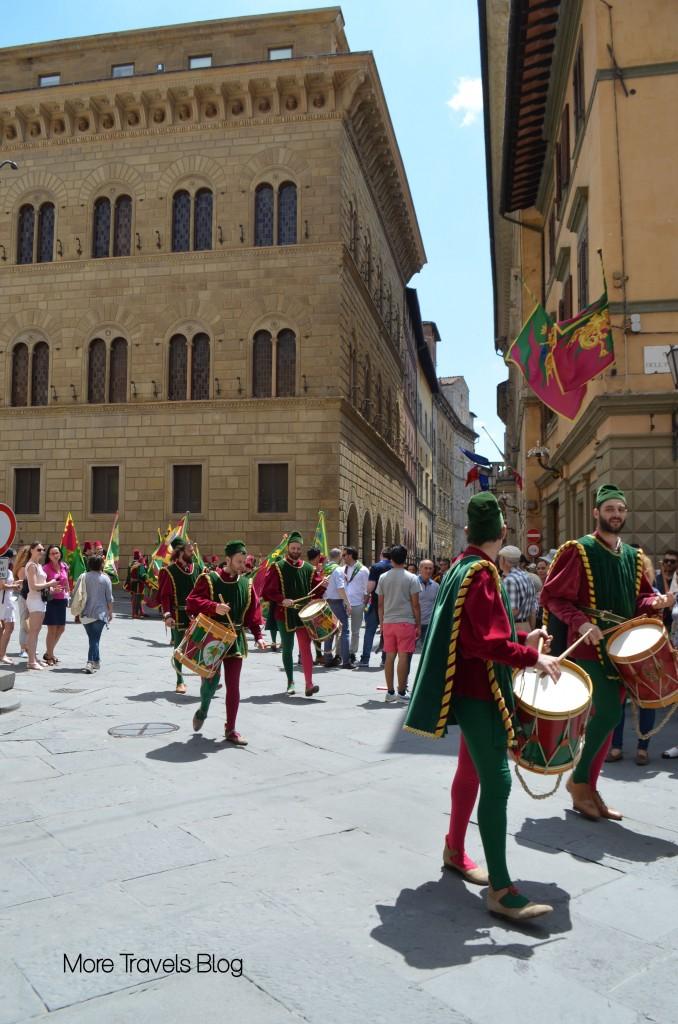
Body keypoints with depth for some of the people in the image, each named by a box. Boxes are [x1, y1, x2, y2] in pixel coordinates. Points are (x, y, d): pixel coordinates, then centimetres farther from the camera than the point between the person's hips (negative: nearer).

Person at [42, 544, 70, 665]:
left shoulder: (64, 566, 7)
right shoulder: (46, 568, -10)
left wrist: (68, 595, 12)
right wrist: (52, 590, -26)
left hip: (62, 600, 7)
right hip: (51, 600, -6)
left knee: (61, 628, 13)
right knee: (52, 629, -1)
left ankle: (48, 653, 29)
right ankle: (49, 656, 13)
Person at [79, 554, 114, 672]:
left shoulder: (84, 577, 1)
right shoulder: (105, 578, -4)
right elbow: (109, 598, -1)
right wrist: (110, 612, 10)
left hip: (85, 613, 3)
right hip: (99, 613, -3)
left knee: (92, 638, 15)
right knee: (95, 639, -3)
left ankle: (96, 661, 25)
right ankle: (90, 662, -17)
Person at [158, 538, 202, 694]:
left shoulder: (196, 568, 6)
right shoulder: (170, 571, -7)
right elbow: (165, 595, -8)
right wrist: (167, 615, -18)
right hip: (179, 617, -3)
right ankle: (180, 681, 20)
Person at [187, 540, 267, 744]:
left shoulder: (247, 583, 7)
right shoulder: (209, 579, -6)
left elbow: (253, 612, 8)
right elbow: (192, 602, -12)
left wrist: (258, 635, -3)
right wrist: (214, 607, -27)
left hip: (235, 639, 3)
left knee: (233, 686, 2)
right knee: (211, 678, -4)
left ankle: (231, 730, 13)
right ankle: (202, 711, 30)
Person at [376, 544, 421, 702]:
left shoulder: (383, 577, 5)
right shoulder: (411, 578, -5)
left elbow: (380, 604, 8)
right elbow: (415, 604, -6)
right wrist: (418, 625, 2)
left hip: (388, 622, 4)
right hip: (406, 622, -4)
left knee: (389, 657, 9)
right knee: (403, 657, 0)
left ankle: (390, 692, 14)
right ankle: (401, 693, 3)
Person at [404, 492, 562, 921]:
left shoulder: (466, 566, 11)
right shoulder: (481, 573, -20)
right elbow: (490, 643, -25)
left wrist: (522, 638, 16)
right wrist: (533, 657, -18)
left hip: (473, 688, 11)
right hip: (479, 692, -11)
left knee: (470, 772, 20)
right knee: (497, 783, -9)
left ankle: (455, 850, 35)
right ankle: (501, 890, -5)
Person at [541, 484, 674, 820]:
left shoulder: (633, 557, 13)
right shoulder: (578, 551, -5)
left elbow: (639, 599, 19)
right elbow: (552, 596, -8)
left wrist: (656, 602, -3)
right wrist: (580, 622, -21)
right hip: (589, 647, -6)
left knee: (606, 718, 9)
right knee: (608, 712, -16)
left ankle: (589, 790, 21)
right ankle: (578, 778, 4)